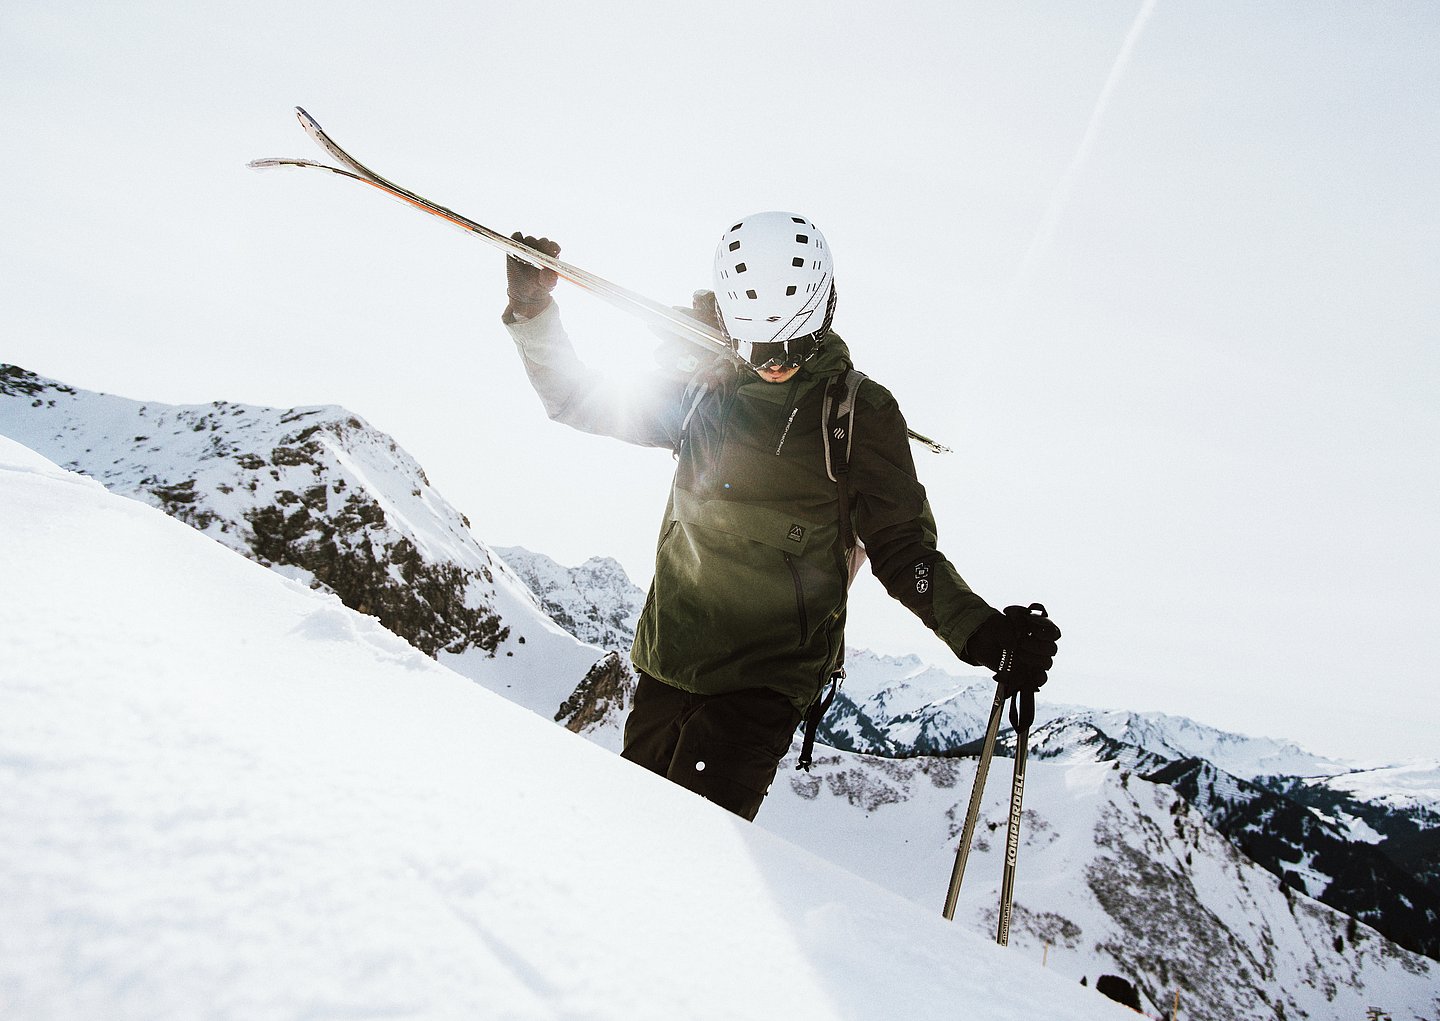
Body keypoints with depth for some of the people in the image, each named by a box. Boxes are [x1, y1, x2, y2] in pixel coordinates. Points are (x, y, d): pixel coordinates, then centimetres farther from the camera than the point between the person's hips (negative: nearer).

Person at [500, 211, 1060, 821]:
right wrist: (533, 313, 1)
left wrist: (984, 634, -16)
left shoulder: (859, 411, -6)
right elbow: (587, 405, 13)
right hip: (669, 657, 4)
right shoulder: (703, 390, 4)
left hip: (768, 678, -4)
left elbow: (902, 548, -3)